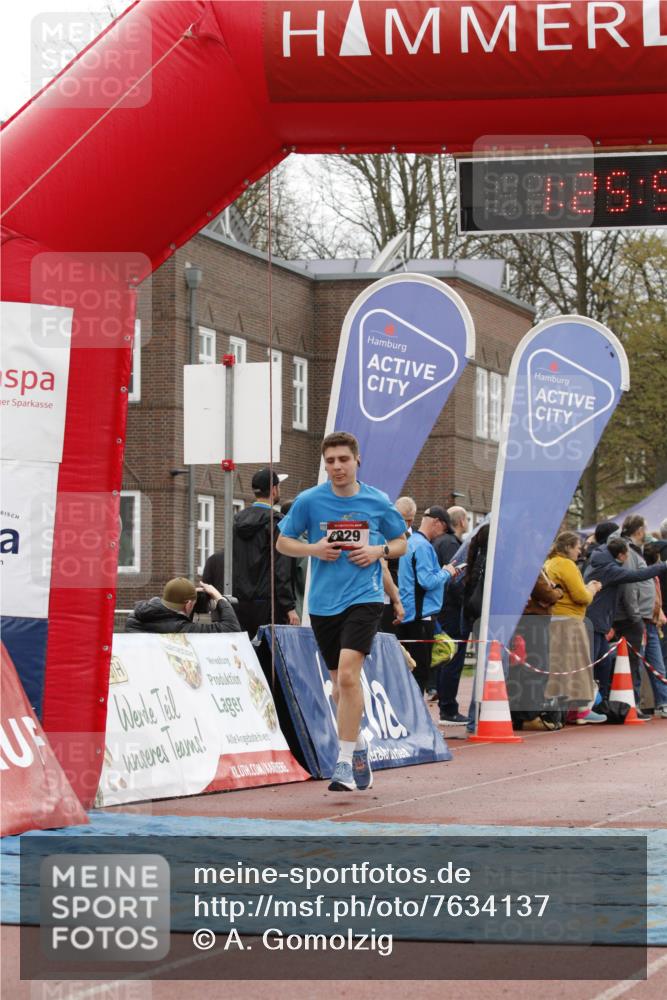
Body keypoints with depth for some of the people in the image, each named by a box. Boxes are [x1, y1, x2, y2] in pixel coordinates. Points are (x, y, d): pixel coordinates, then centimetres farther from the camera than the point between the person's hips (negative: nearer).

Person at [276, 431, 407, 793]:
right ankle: (359, 749, 31)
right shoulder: (309, 500, 0)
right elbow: (283, 542, 9)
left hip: (364, 598, -3)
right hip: (323, 603, 3)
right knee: (339, 682, 10)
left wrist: (379, 550, -8)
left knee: (348, 673, -20)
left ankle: (345, 762, -17)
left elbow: (401, 543, 13)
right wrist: (314, 549, -9)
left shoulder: (378, 502, 1)